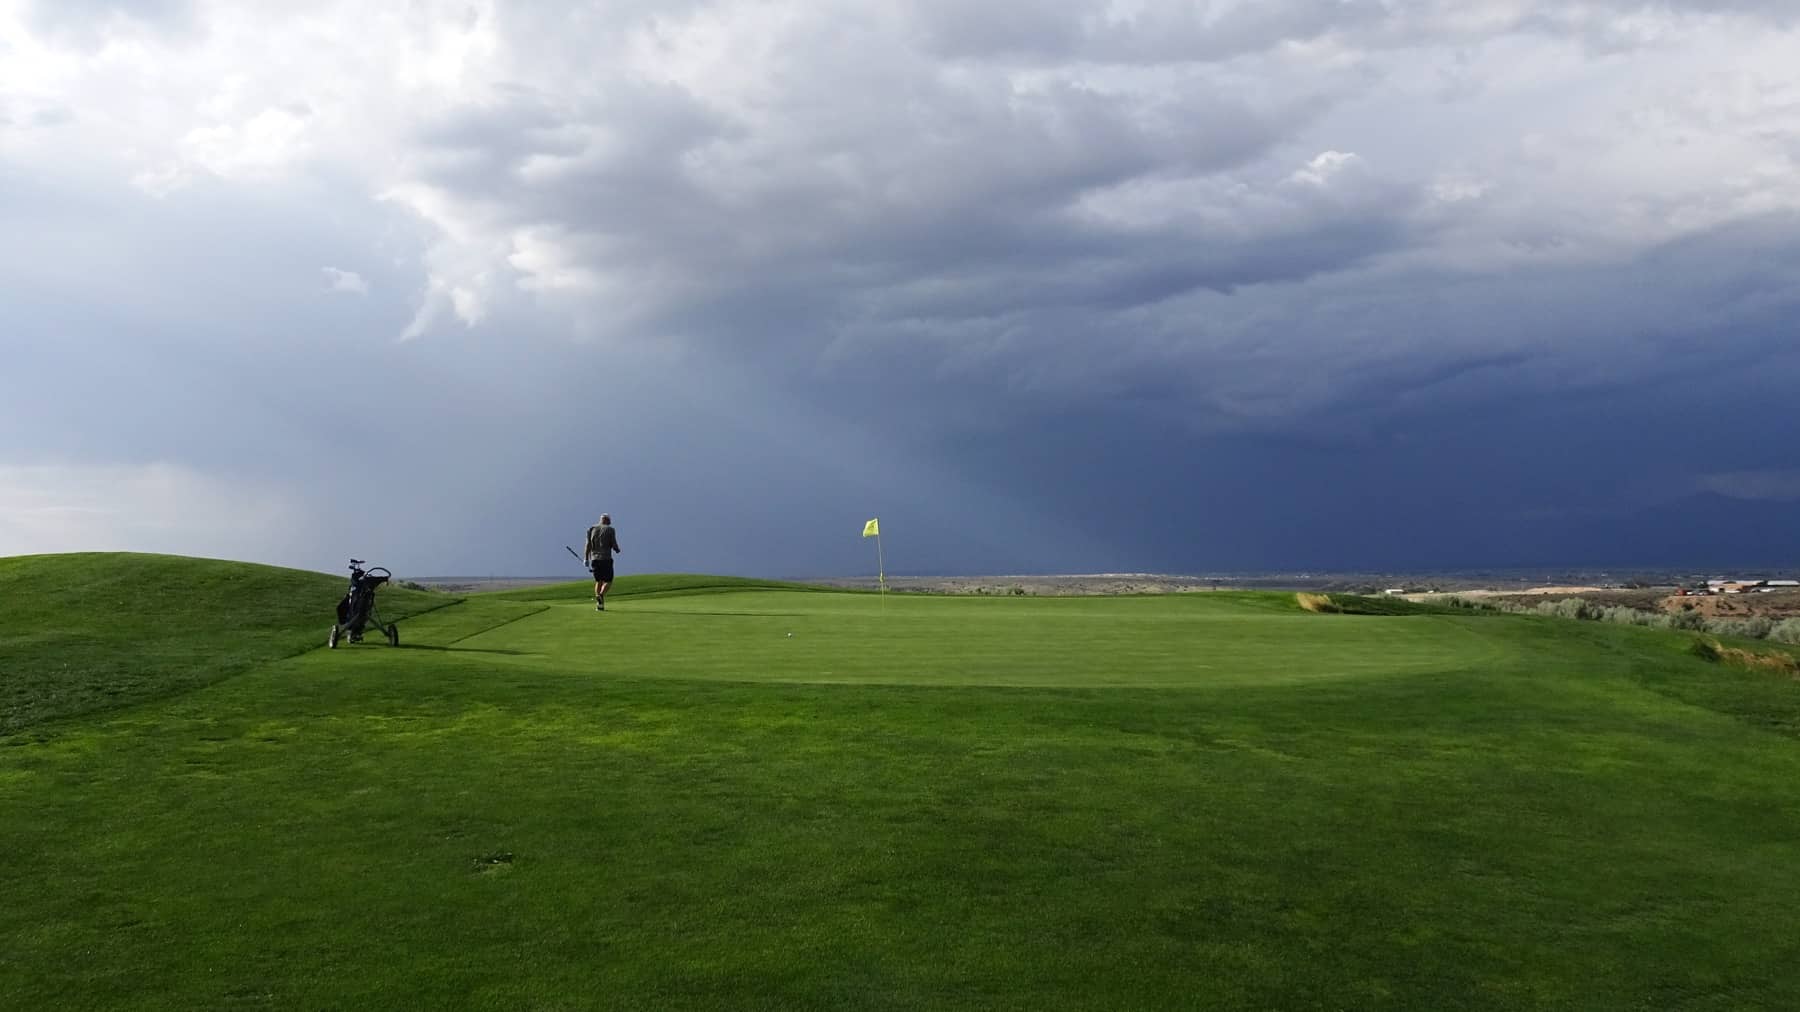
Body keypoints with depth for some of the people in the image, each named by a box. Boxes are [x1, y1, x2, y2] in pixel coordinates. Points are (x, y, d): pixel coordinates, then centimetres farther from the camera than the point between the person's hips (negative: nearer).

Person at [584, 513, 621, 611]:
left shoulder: (591, 529, 9)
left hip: (594, 558, 4)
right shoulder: (610, 530, -1)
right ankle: (601, 595, -24)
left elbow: (588, 545, 3)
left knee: (598, 581, 14)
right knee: (608, 581, 5)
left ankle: (599, 604, 6)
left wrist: (586, 559, 4)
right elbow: (614, 545, -5)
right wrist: (618, 550, 17)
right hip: (606, 559, -4)